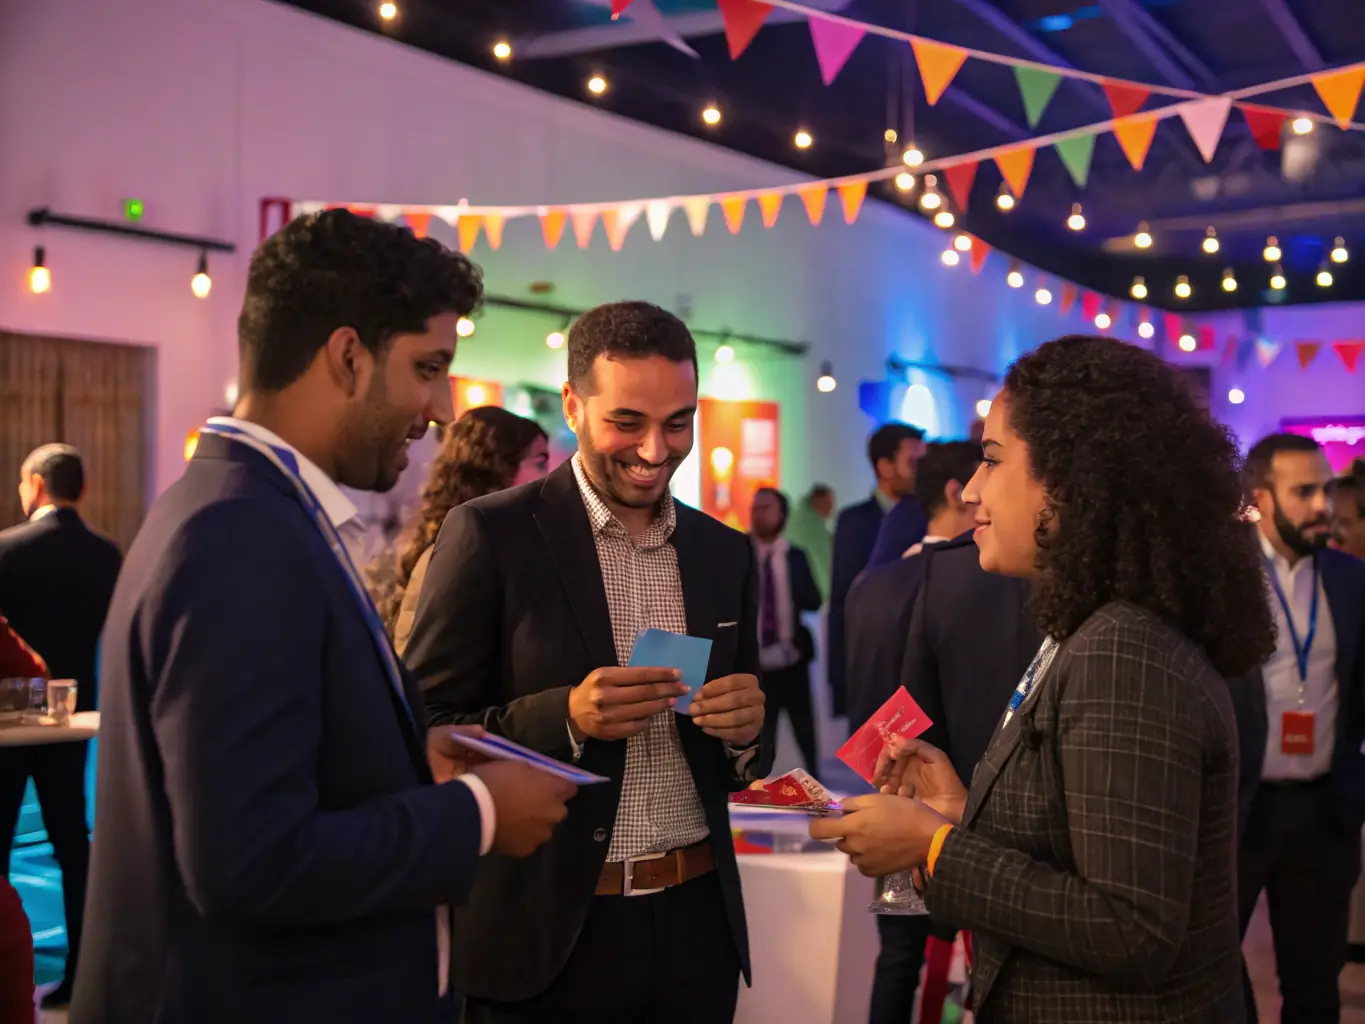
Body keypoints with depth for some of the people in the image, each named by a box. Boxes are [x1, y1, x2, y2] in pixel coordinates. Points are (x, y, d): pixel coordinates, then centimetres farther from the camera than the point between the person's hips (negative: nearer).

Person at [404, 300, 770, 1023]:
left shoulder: (726, 553, 7)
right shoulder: (490, 535, -8)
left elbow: (739, 762, 13)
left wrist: (746, 729, -9)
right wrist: (565, 718, -23)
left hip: (698, 924, 4)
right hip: (545, 935, -4)